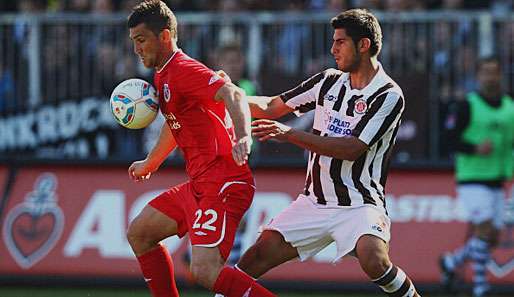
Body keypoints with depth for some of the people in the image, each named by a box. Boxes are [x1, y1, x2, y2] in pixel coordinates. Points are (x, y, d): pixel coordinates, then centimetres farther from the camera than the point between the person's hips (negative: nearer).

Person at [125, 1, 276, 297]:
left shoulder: (183, 70, -14)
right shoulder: (163, 75, 17)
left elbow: (233, 95, -30)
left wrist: (243, 137, -48)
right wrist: (150, 163, 51)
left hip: (223, 186, -11)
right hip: (199, 185, 11)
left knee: (205, 272, -25)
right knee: (139, 233, 20)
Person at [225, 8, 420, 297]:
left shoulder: (389, 96, -11)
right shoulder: (329, 82, 8)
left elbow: (352, 149, -19)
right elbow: (272, 107, 16)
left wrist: (289, 134, -23)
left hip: (360, 204, -6)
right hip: (314, 203, 6)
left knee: (374, 260, -32)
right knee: (258, 256, -5)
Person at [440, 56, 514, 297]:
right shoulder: (467, 106, -7)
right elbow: (450, 139, -10)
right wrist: (475, 148, -25)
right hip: (471, 180, -6)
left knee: (492, 239, 6)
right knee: (485, 229, -17)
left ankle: (451, 262, 30)